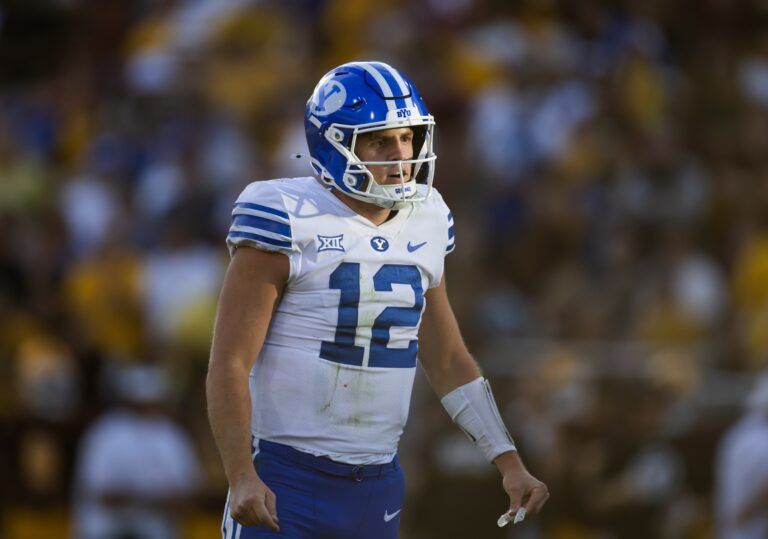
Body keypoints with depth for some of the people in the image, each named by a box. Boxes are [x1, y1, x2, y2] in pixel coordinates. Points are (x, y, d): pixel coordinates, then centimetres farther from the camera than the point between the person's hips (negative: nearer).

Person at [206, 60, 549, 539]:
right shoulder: (290, 224, -10)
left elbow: (448, 360, 19)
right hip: (286, 481, -6)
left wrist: (509, 463, 12)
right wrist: (242, 478, -21)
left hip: (377, 484, 6)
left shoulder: (424, 226, 10)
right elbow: (230, 364, -11)